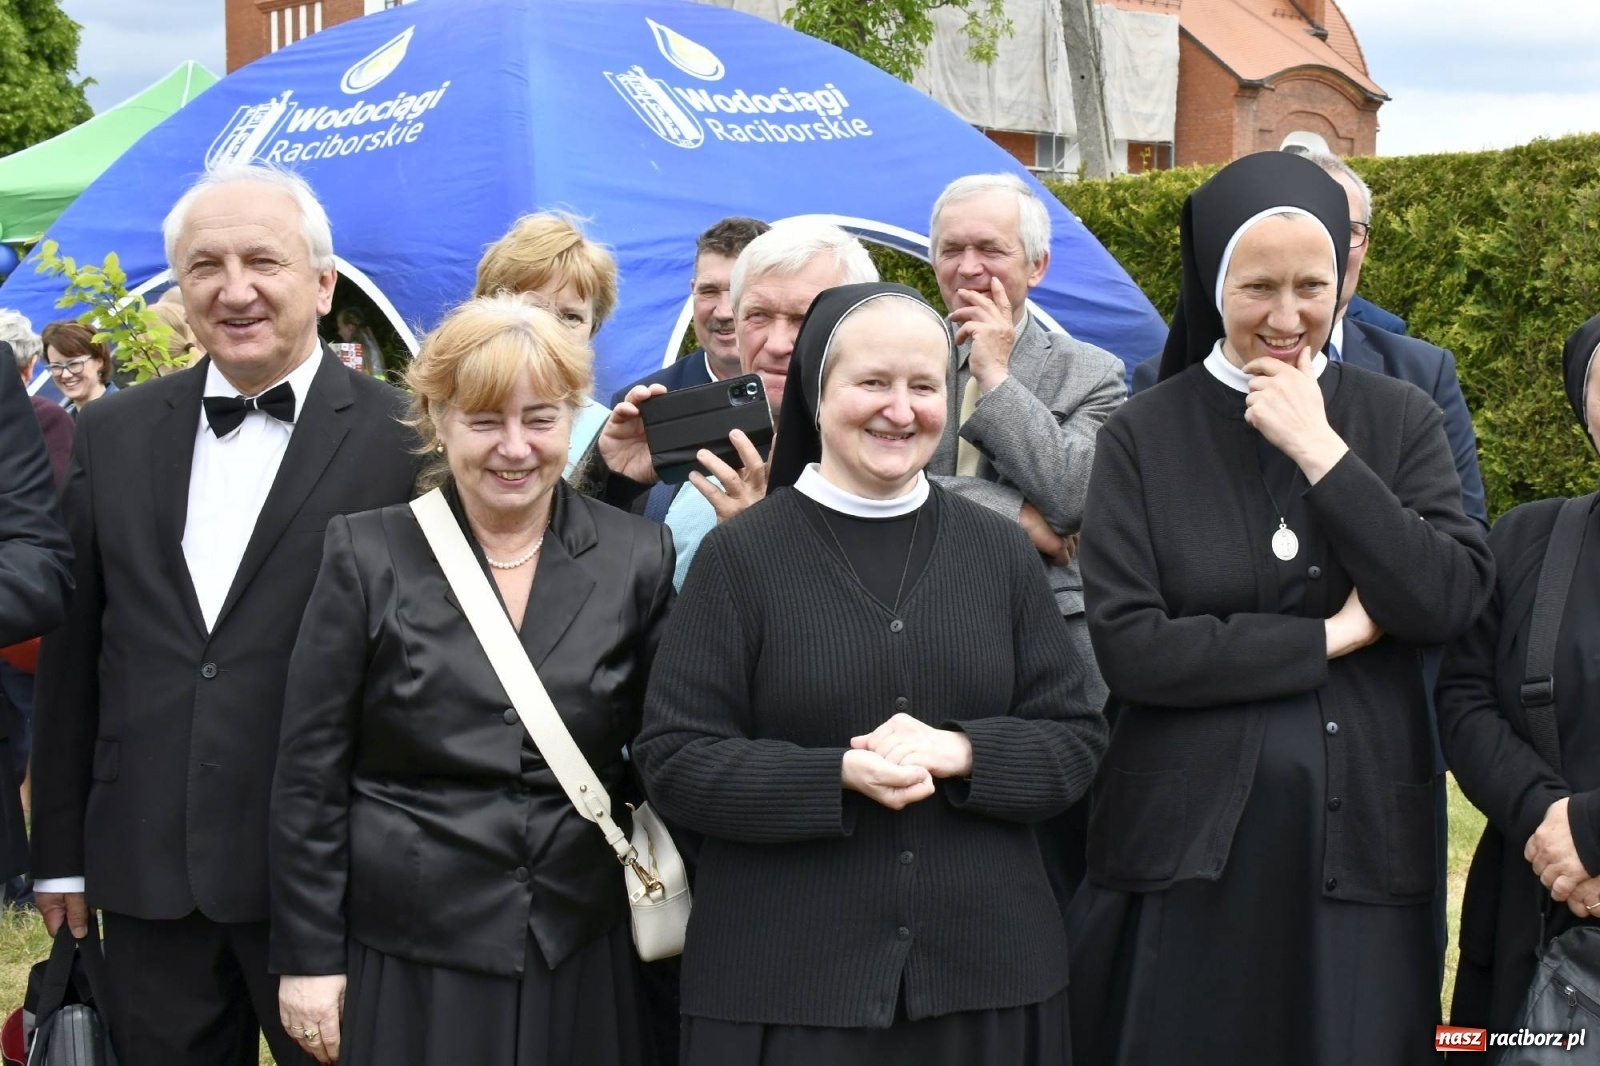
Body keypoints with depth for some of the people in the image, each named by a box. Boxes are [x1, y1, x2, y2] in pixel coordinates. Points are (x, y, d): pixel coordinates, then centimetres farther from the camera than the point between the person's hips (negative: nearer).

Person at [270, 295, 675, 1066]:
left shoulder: (637, 558, -1)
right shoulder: (367, 555, -5)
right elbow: (310, 776, -3)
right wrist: (309, 958, -3)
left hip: (583, 963, 2)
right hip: (408, 960, -1)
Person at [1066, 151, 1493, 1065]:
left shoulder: (1400, 420, 4)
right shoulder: (1145, 436, -1)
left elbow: (1454, 602, -9)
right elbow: (1127, 645, -11)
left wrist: (1322, 453, -13)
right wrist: (1333, 637, -9)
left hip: (1358, 839, 1)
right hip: (1189, 840, -1)